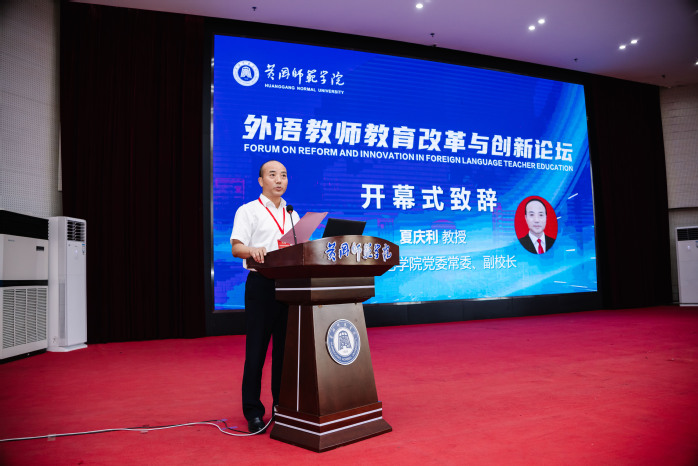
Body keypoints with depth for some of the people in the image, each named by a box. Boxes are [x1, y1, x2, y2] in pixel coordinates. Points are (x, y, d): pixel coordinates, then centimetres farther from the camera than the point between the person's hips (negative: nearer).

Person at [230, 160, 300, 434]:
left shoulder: (292, 215, 19)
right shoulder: (248, 211, 3)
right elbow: (236, 248, -8)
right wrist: (252, 250, -29)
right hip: (262, 284, -4)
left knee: (286, 347, 9)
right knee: (257, 348, -1)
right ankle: (253, 412, 10)